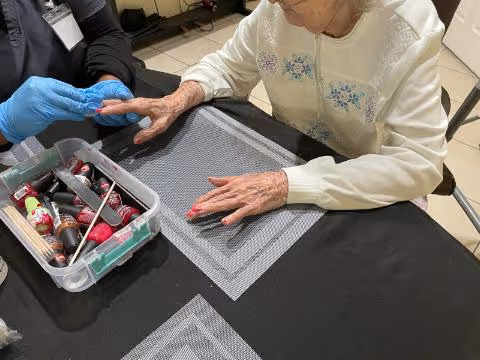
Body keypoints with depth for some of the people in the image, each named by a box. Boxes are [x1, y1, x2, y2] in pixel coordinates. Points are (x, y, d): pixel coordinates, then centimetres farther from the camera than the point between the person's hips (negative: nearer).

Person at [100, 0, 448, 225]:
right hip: (287, 162, 3)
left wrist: (290, 184, -40)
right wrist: (181, 98, -20)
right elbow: (230, 67, 2)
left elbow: (420, 163, -30)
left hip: (369, 198, -2)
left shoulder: (410, 31, -24)